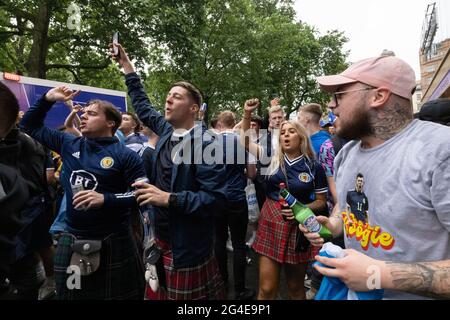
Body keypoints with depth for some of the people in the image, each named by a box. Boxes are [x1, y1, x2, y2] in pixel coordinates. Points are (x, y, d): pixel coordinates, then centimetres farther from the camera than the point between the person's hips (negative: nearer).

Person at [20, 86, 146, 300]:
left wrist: (105, 199, -25)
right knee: (70, 294, 22)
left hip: (112, 244, -4)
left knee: (116, 294, 12)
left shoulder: (125, 155, -10)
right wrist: (48, 99, 5)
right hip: (71, 243, 5)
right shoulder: (69, 144, 6)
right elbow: (30, 126, 18)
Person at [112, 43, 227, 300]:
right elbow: (143, 107, 22)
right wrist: (127, 66, 23)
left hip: (188, 243, -7)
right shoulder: (167, 130, 4)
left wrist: (169, 198, -27)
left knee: (187, 294, 11)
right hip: (161, 235, 7)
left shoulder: (205, 143, -18)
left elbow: (216, 196, -23)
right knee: (162, 293, 21)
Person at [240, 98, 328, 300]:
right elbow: (245, 141, 3)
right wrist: (247, 114, -8)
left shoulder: (314, 167, -2)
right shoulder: (273, 159, 1)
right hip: (271, 224, 1)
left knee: (295, 287, 17)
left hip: (298, 227, 0)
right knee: (267, 289, 4)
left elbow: (321, 202, 4)